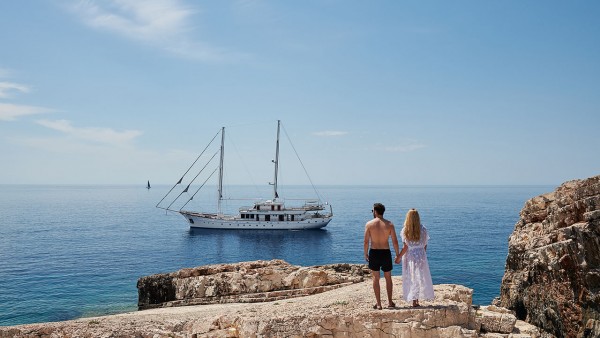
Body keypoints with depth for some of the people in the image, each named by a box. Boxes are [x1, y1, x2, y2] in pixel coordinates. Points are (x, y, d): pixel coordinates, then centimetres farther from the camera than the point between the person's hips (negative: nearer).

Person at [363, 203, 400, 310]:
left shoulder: (369, 224, -6)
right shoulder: (389, 224, -3)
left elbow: (366, 241, -6)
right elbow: (395, 242, -3)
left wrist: (366, 254, 8)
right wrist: (397, 255, 8)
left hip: (374, 253, -1)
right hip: (386, 253, 1)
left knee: (376, 278, 8)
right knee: (388, 278, 16)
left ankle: (378, 304, 8)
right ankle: (390, 302, 20)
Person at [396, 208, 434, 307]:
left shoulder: (405, 230, -11)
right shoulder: (423, 229, -4)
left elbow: (405, 247, -10)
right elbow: (425, 245, 1)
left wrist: (399, 257, 1)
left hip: (409, 256, -2)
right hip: (421, 255, 2)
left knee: (411, 278, 7)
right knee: (420, 277, 11)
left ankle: (414, 300, 9)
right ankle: (416, 300, 12)